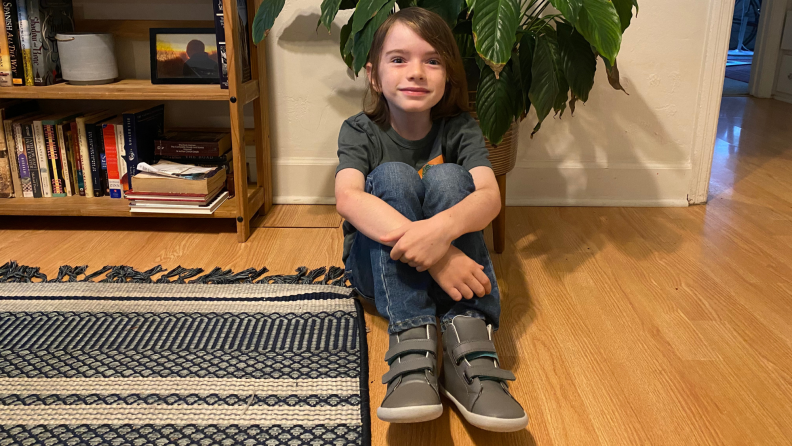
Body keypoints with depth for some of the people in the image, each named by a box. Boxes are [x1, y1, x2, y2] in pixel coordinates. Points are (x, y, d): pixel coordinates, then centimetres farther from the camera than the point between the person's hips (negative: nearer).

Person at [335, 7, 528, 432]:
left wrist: (441, 229, -47)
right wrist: (422, 244, -45)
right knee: (393, 175, -27)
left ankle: (469, 352, -39)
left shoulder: (459, 128, -6)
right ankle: (413, 350, -42)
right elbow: (348, 198, -30)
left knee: (446, 177, -26)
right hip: (378, 265, 0)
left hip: (447, 265, 1)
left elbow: (490, 195, -24)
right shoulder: (360, 131, -9)